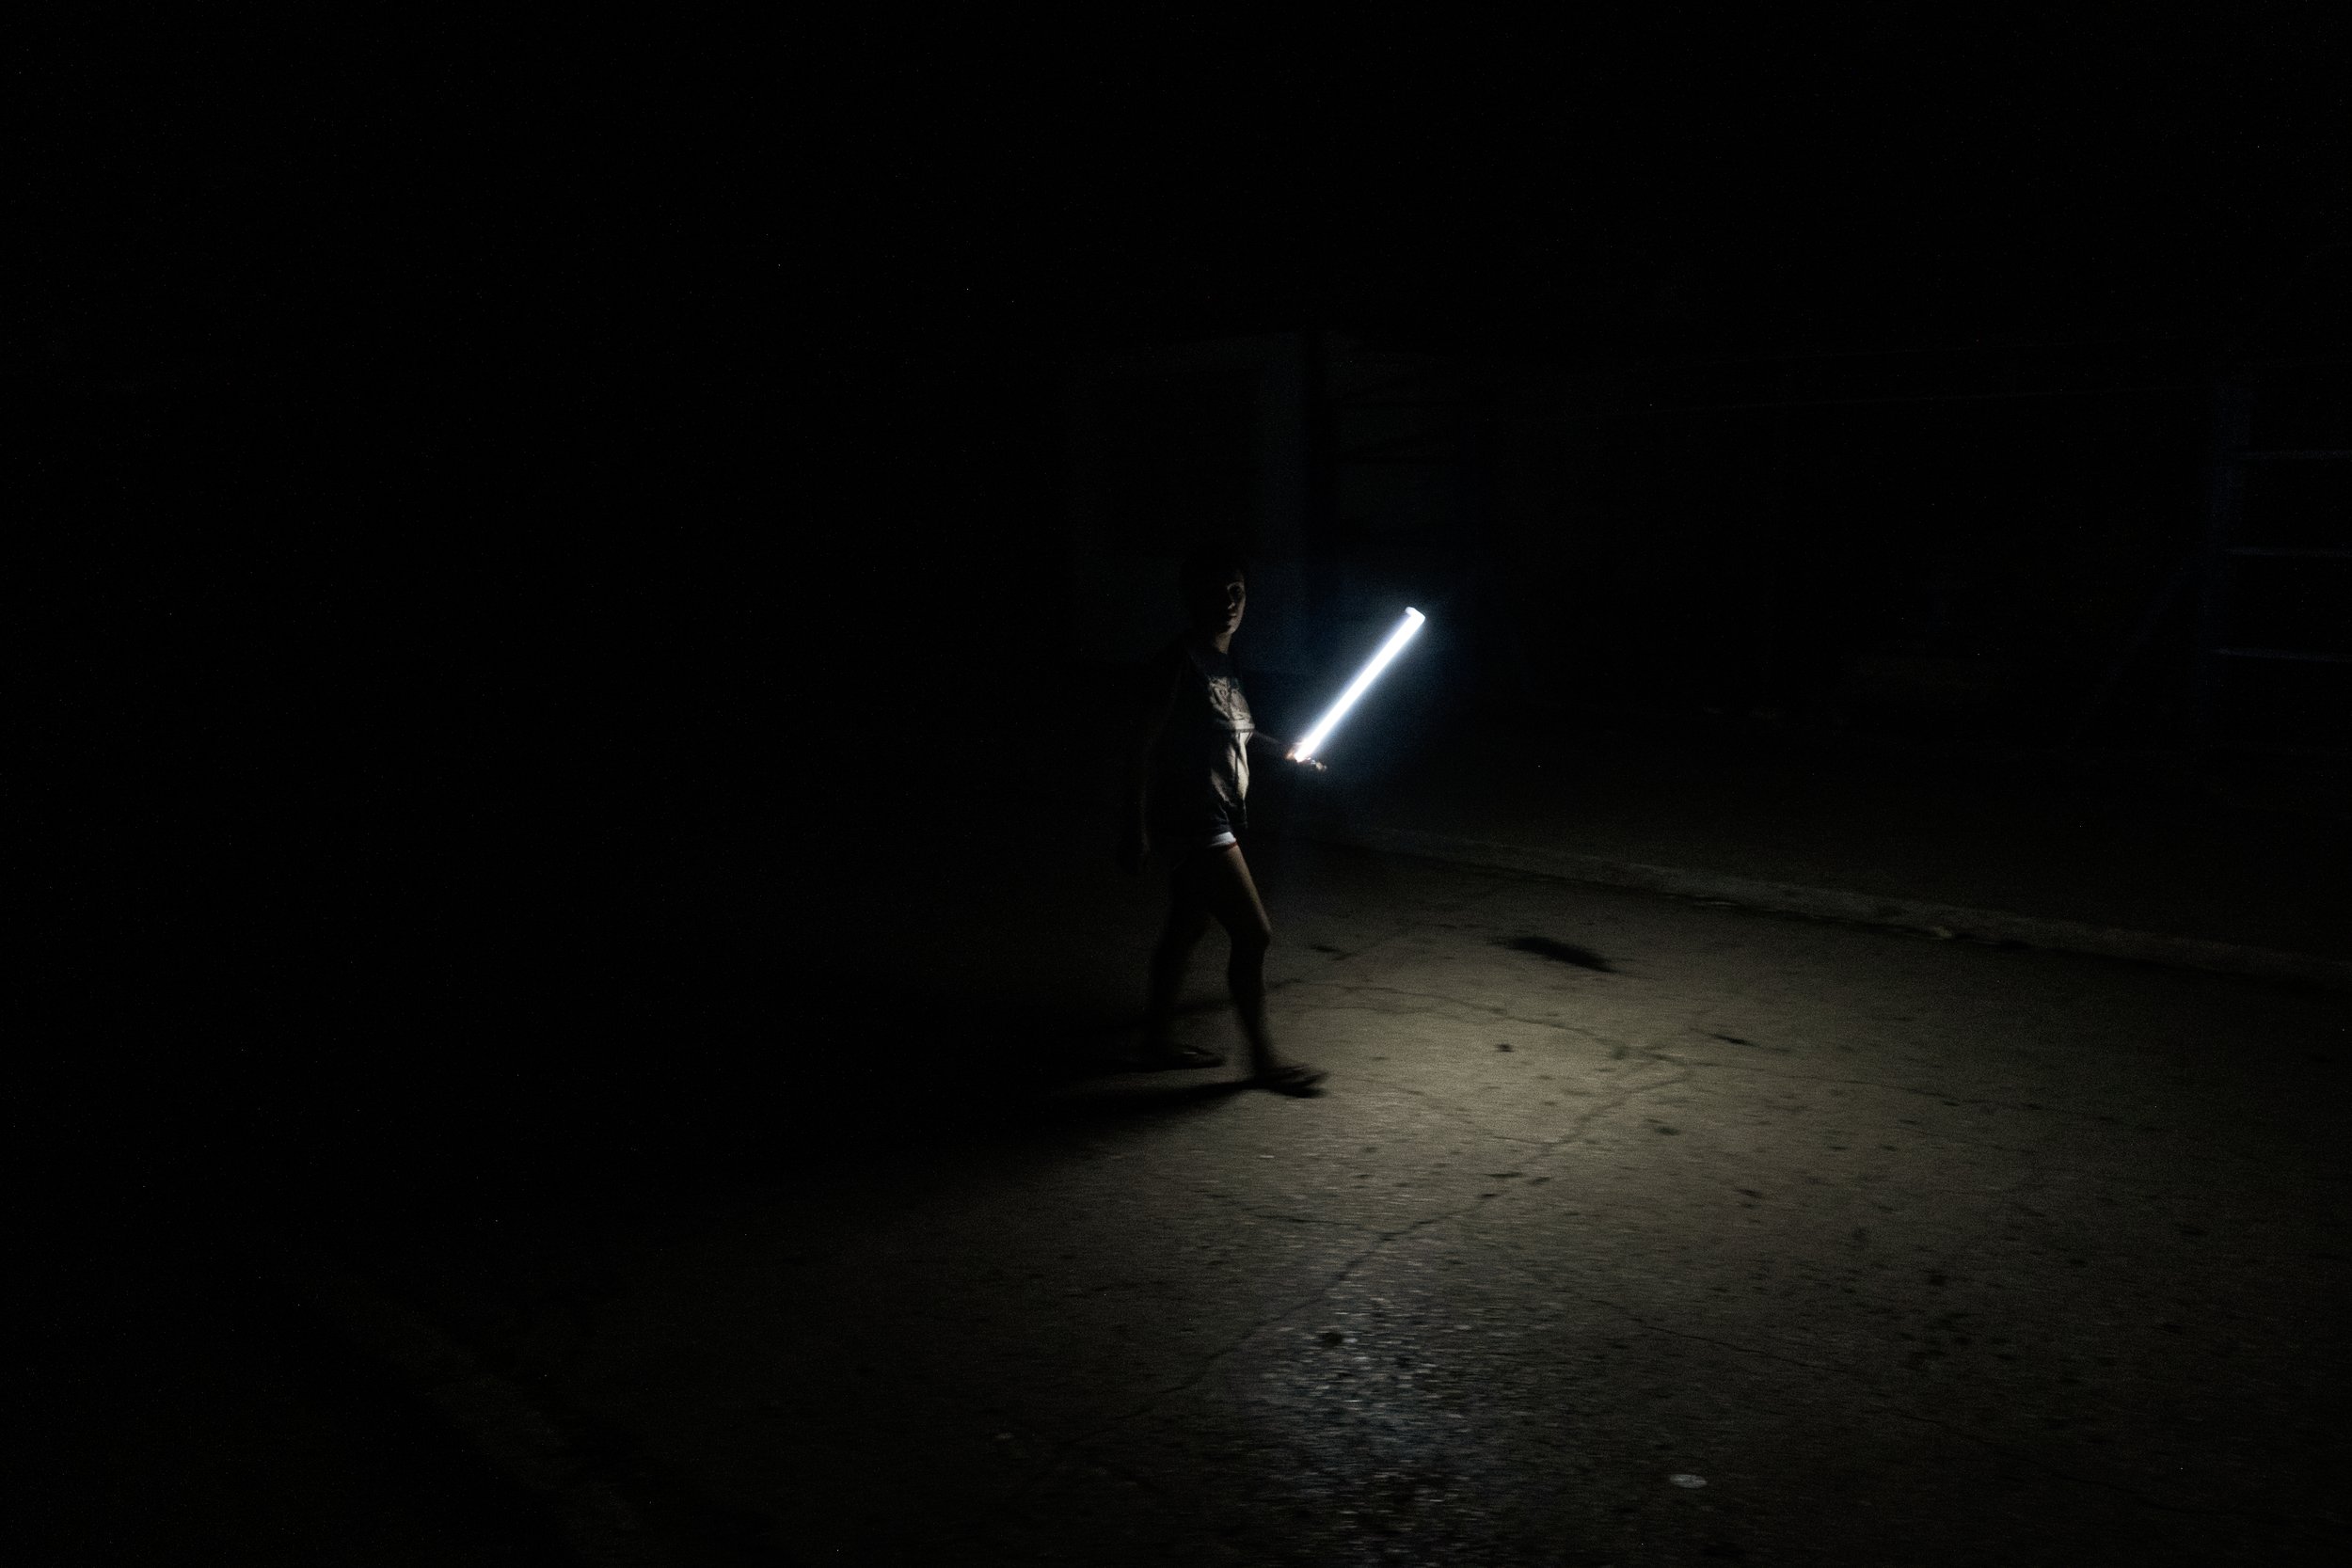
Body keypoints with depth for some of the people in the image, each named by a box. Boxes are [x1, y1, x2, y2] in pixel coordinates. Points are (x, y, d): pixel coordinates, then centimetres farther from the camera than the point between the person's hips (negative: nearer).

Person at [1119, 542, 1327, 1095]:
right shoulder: (1181, 661, -16)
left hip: (1214, 823, 9)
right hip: (1193, 825, -9)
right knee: (1253, 934, -6)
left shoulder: (1223, 661, 11)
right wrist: (1136, 829, -20)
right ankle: (1262, 1058, 6)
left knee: (1186, 928, 18)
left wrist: (1283, 749, 13)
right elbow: (1143, 744, -18)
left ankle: (1157, 1039, 31)